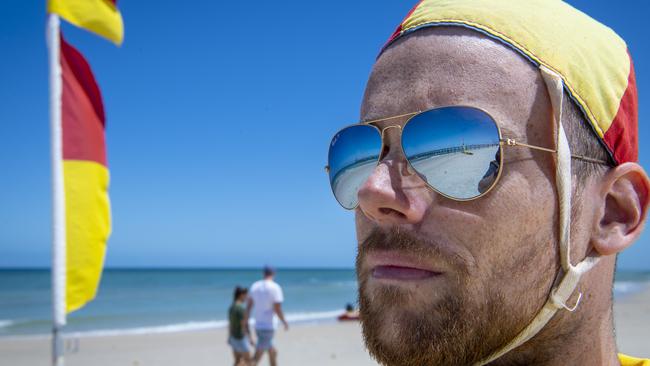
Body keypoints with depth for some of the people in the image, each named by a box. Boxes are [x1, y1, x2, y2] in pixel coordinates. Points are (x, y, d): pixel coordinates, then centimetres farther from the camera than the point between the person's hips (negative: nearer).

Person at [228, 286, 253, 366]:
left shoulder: (231, 307, 6)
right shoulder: (241, 308, -22)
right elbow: (244, 325, -23)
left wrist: (229, 337, 21)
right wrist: (250, 339, -18)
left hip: (233, 337, 9)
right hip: (240, 338, -9)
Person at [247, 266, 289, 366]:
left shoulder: (255, 286, 6)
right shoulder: (275, 287, -13)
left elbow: (249, 306, 9)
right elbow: (277, 309, -16)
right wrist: (285, 322, -1)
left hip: (258, 326, 7)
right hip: (268, 327, -7)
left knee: (273, 352, 22)